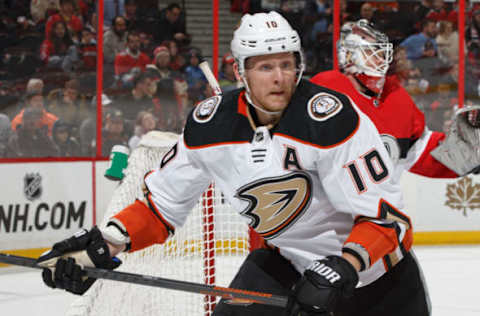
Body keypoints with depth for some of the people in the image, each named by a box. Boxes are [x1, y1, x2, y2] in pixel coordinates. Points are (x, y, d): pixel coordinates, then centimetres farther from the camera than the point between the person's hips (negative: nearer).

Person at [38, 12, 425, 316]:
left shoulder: (331, 116, -28)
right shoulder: (211, 125, -12)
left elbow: (385, 214, -27)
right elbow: (163, 202, -1)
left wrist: (341, 272, -39)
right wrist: (103, 244, -15)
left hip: (373, 258, -3)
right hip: (285, 257, 3)